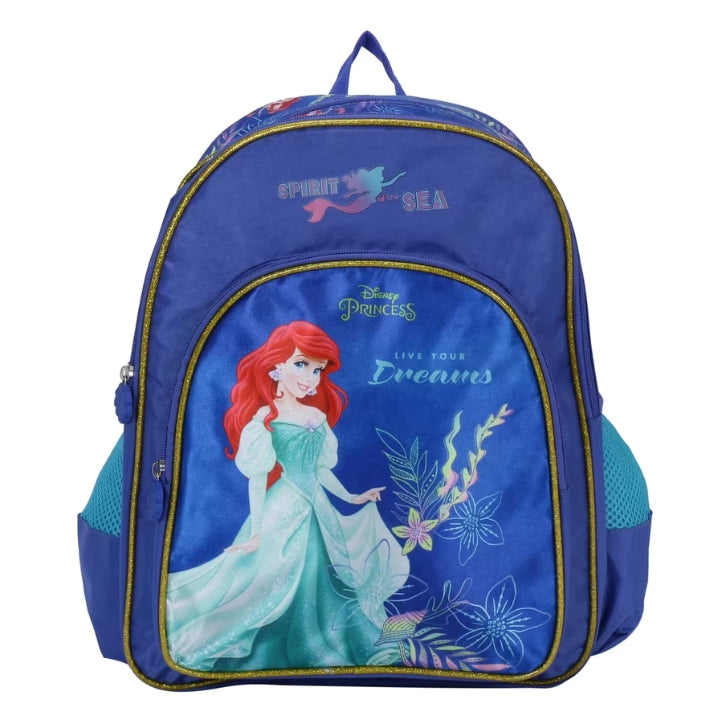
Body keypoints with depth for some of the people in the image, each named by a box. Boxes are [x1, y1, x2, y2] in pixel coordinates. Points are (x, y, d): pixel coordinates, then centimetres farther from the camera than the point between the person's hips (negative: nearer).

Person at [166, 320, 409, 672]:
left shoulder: (318, 417, 3)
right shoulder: (264, 418, -14)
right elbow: (257, 478, -14)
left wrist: (351, 498, 21)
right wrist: (256, 530, -14)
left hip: (315, 511, 6)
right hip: (281, 511, -6)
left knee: (315, 583, 15)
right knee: (273, 584, 2)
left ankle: (309, 655, 34)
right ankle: (270, 657, 23)